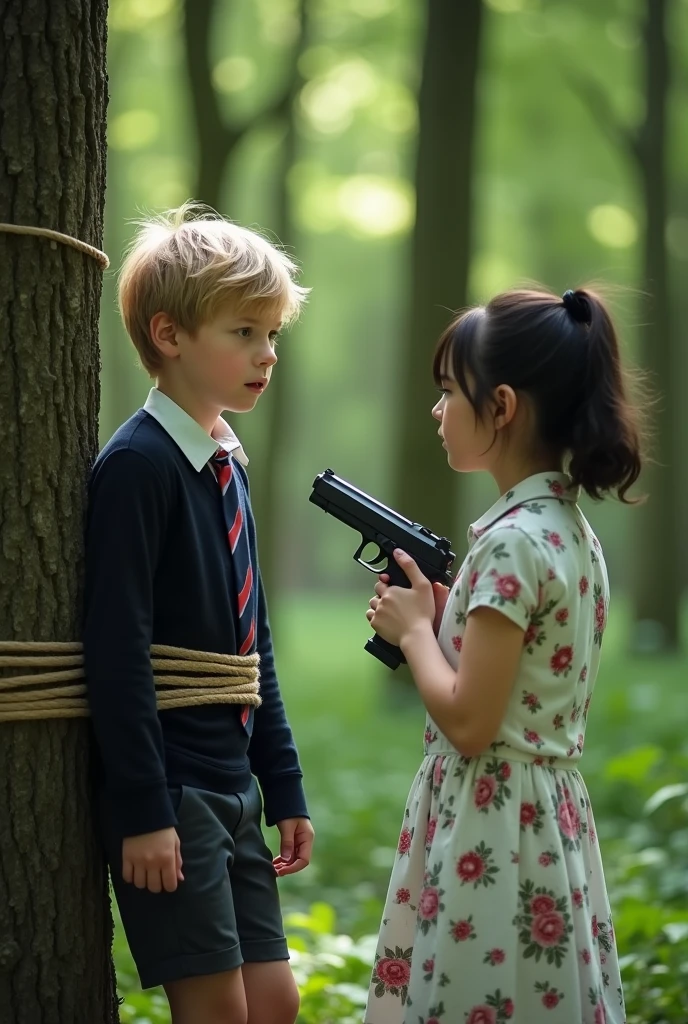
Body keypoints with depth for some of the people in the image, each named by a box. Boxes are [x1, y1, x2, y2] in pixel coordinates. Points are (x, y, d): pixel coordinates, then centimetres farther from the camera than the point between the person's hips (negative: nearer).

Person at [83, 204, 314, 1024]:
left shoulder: (228, 464, 12)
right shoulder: (136, 465, -14)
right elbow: (117, 649, -18)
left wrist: (284, 788, 15)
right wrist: (142, 810, -20)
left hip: (231, 788, 8)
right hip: (168, 791, -8)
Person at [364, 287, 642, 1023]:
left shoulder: (512, 543, -18)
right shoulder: (572, 529, 10)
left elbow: (468, 723, -20)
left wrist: (412, 629, -7)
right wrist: (440, 618, 8)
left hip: (491, 823, -9)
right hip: (552, 815, 9)